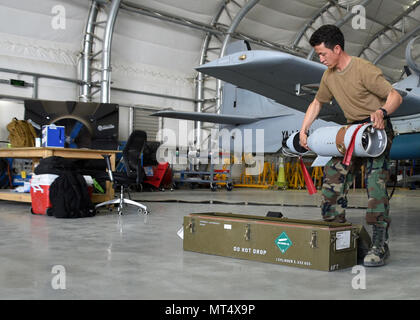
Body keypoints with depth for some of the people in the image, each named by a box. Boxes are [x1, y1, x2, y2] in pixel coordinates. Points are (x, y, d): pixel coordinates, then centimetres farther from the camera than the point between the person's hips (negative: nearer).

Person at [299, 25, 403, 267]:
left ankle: (380, 245, -12)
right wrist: (304, 131, 9)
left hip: (377, 129, -7)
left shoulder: (364, 69, -16)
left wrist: (381, 112, -40)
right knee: (333, 178, 0)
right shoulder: (329, 76, 7)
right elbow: (317, 103, 21)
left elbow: (395, 96, -19)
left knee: (376, 183, -17)